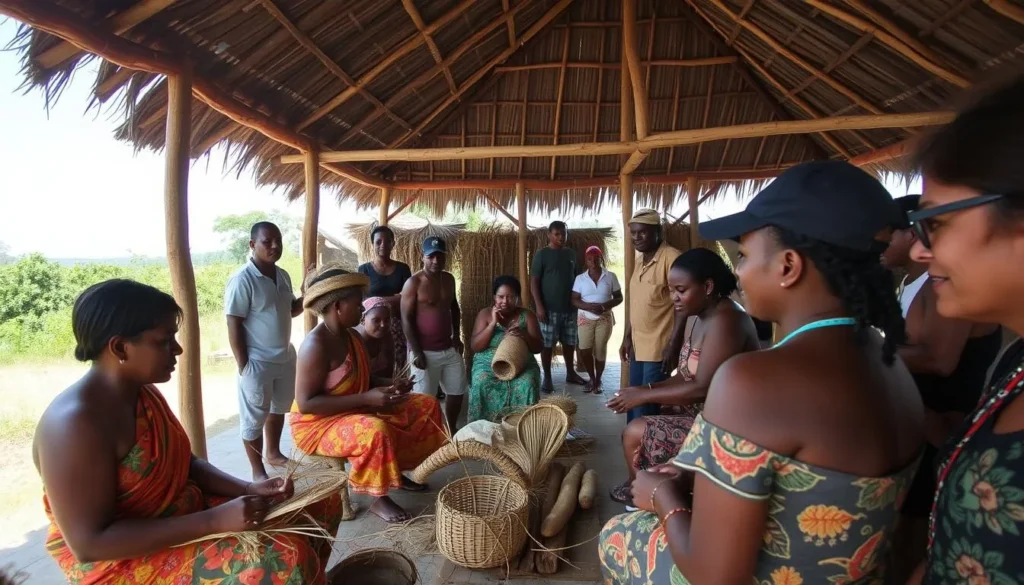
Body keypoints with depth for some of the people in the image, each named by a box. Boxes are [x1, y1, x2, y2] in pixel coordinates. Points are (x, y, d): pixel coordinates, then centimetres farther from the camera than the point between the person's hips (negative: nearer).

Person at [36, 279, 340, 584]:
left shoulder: (145, 392, 3)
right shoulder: (74, 422, -24)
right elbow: (89, 543, -25)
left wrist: (249, 489, -6)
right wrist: (214, 521, -30)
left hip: (185, 516, 8)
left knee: (320, 502, 6)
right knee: (281, 559, -29)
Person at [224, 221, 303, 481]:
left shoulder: (283, 275, 4)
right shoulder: (242, 279, -18)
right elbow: (234, 325, -17)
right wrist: (243, 366, -17)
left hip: (285, 357, 8)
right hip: (257, 362, -7)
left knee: (278, 409, 22)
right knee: (254, 418, 7)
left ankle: (273, 453, 42)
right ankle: (258, 471, 22)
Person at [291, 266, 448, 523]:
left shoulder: (352, 336, 2)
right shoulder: (316, 345, -25)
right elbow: (306, 403, -29)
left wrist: (389, 387, -8)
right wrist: (366, 399, -31)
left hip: (355, 412, 9)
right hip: (318, 424, -9)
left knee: (426, 405, 6)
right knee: (377, 430, -39)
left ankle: (398, 472, 16)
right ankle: (379, 499, -14)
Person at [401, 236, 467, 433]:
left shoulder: (449, 279, 6)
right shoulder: (414, 283, -13)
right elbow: (406, 319, -14)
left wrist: (457, 336, 12)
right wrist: (416, 352, -17)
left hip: (449, 349, 7)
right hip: (426, 351, -7)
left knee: (457, 390, 17)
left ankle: (451, 429, 36)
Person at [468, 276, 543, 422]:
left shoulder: (527, 315, 3)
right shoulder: (485, 314, 2)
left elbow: (538, 347, 0)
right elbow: (474, 347, -5)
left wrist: (523, 336, -21)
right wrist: (493, 323, -15)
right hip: (488, 364, 0)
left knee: (527, 385, -30)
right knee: (481, 384, -30)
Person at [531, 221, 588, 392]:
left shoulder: (571, 254, 10)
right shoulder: (541, 254, -6)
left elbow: (576, 279, 16)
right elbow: (534, 282, -9)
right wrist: (539, 306, -16)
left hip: (570, 308, 5)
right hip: (549, 309, -5)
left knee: (570, 342, 13)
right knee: (547, 344, 2)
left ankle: (570, 373, 29)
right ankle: (547, 378, 13)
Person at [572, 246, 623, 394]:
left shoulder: (611, 276, 1)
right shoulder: (580, 278, 2)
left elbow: (619, 298, 3)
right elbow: (574, 300, -1)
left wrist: (605, 306, -16)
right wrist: (590, 306, -19)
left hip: (605, 319, 0)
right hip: (585, 318, 1)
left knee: (600, 351, 0)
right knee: (584, 351, -8)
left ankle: (598, 381, 20)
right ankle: (592, 378, 17)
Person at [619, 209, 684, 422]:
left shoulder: (671, 258, -14)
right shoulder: (641, 261, 13)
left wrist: (673, 346, -20)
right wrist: (627, 338, 17)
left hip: (659, 349, -8)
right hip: (638, 347, 8)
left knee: (647, 408, -2)